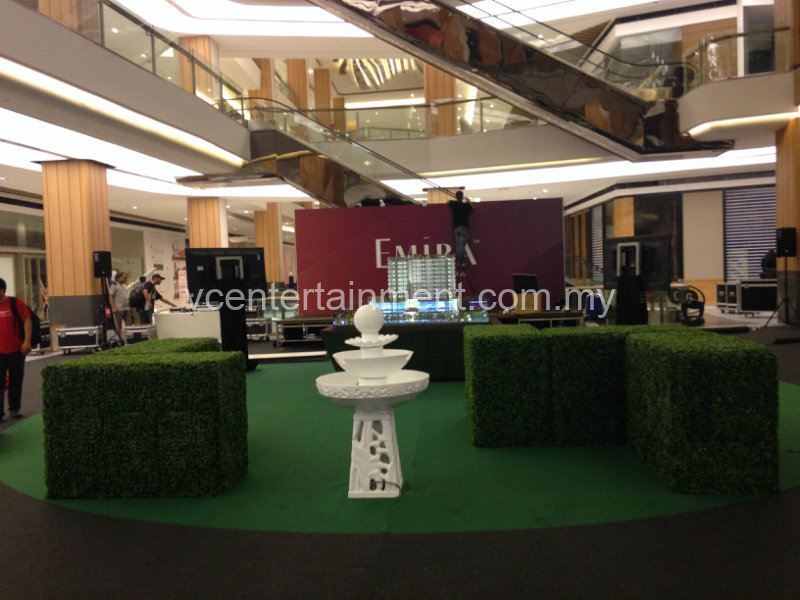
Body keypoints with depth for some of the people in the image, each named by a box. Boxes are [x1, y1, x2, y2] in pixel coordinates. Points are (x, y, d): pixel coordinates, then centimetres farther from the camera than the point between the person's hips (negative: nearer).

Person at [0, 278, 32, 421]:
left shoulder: (16, 303, -4)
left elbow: (27, 320, -6)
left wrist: (27, 341, -15)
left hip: (16, 350, -2)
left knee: (16, 380, 8)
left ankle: (14, 409, 20)